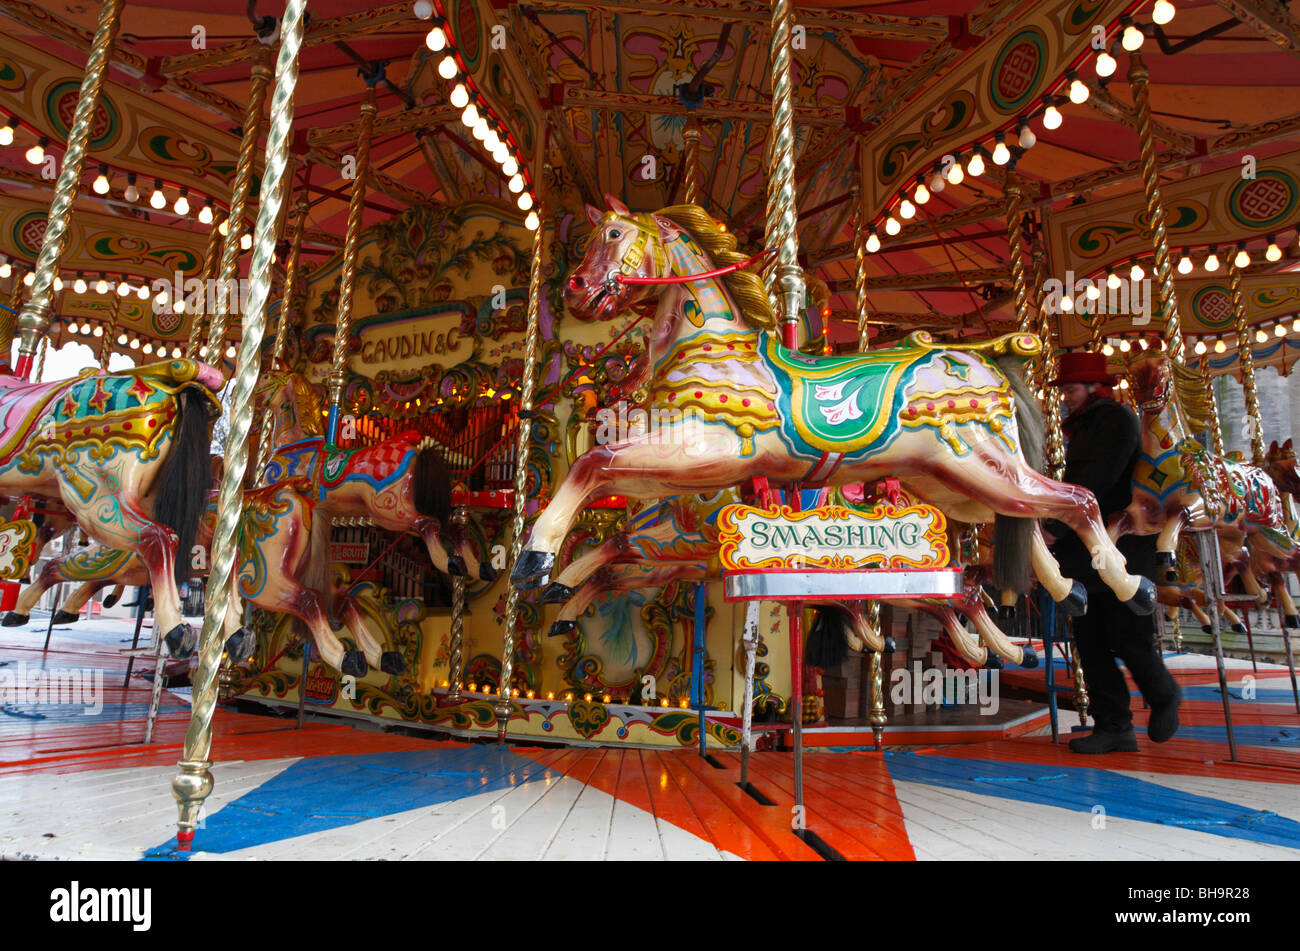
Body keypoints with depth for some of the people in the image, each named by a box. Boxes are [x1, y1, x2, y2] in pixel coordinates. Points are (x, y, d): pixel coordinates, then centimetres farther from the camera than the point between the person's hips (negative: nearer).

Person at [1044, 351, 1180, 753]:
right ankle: (1115, 728, 14)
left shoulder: (1117, 419, -10)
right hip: (1085, 557, 8)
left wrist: (1055, 528, -23)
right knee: (1090, 642, 6)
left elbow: (1097, 483, -21)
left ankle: (1165, 699, 29)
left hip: (1122, 555, -8)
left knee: (1129, 640, -1)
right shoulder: (1082, 428, 17)